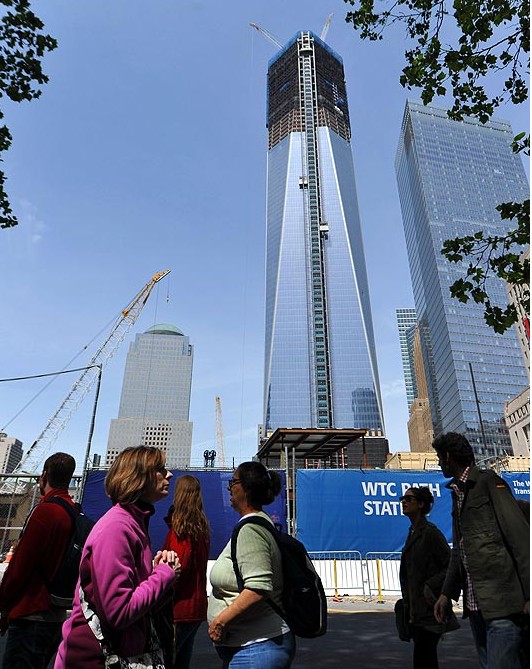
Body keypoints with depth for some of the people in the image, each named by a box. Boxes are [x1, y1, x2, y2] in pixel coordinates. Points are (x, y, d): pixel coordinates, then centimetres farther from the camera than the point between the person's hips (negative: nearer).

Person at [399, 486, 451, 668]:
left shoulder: (430, 532, -14)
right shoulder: (412, 533, 12)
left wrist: (431, 585, -18)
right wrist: (407, 601, 16)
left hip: (429, 609, -9)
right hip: (416, 610, 9)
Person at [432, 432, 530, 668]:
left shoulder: (487, 481, -6)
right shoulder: (457, 493, 18)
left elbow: (520, 536, -13)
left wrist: (528, 594, -18)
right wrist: (447, 593, 15)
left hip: (502, 604, -8)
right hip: (475, 605, 8)